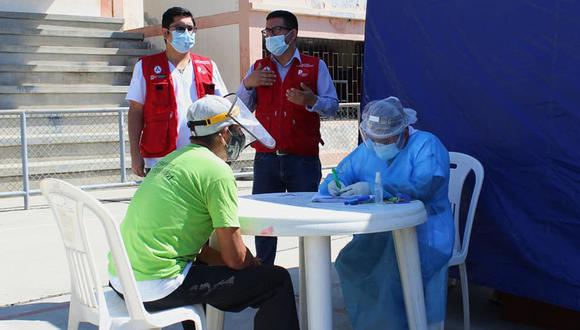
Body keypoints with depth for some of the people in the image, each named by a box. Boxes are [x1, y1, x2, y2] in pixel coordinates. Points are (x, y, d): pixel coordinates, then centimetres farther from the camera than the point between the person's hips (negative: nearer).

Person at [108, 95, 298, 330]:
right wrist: (256, 265, 11)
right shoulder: (217, 171, -11)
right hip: (157, 288, -9)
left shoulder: (173, 159, 14)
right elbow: (235, 258, -11)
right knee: (277, 281, -4)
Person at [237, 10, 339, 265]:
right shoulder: (258, 67, 16)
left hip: (304, 159, -2)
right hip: (265, 158, 3)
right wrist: (248, 84, -5)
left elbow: (333, 105, 1)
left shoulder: (315, 66, 7)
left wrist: (311, 101, -19)